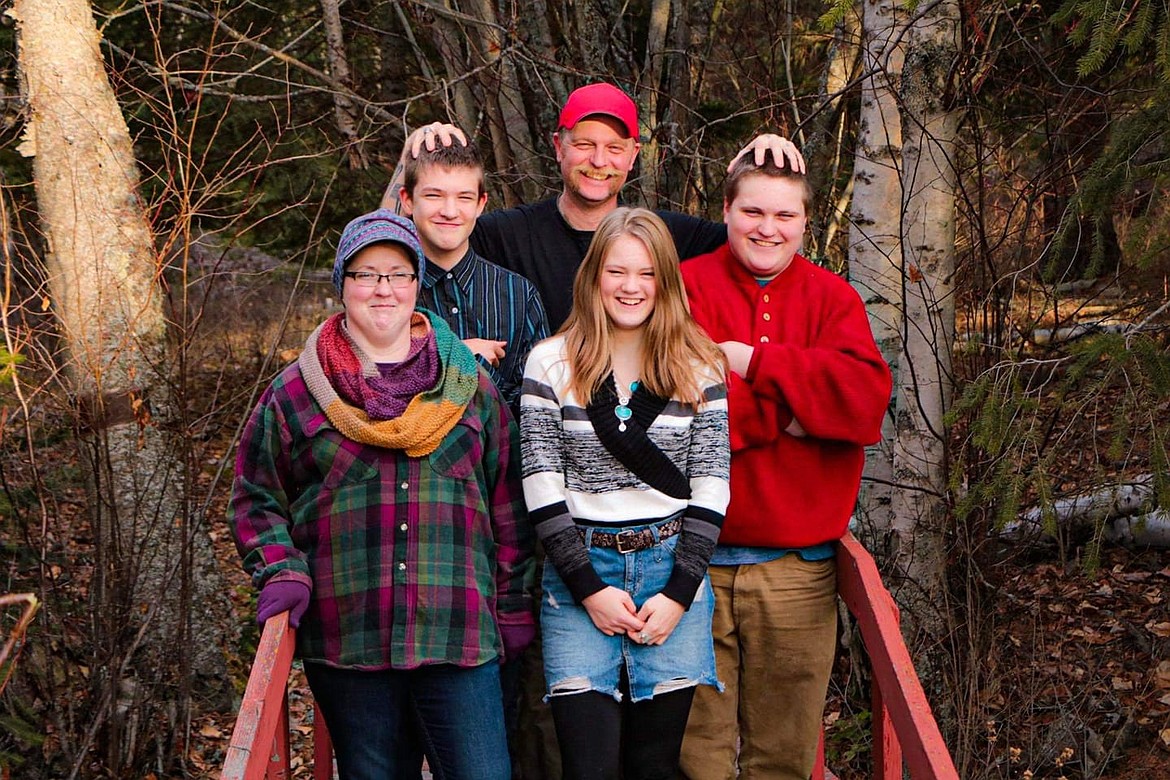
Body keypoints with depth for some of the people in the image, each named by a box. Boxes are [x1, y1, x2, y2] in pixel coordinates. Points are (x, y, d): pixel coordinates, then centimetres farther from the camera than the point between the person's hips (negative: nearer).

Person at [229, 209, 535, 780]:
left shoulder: (470, 386, 10)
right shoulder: (295, 392, 6)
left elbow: (507, 503, 13)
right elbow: (256, 499, 11)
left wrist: (513, 605, 12)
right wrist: (281, 573, -5)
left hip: (460, 636, 0)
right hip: (345, 642, 0)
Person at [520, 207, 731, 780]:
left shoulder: (698, 367, 6)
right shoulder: (551, 363, 2)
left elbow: (712, 485, 4)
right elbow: (541, 485, -2)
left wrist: (679, 592, -6)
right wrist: (589, 587, -8)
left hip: (672, 567, 1)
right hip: (580, 568, -1)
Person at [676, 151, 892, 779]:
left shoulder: (833, 298, 9)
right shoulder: (686, 287, 2)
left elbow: (866, 394, -9)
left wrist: (756, 362, -11)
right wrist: (786, 411, -12)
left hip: (799, 568, 2)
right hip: (695, 559, -2)